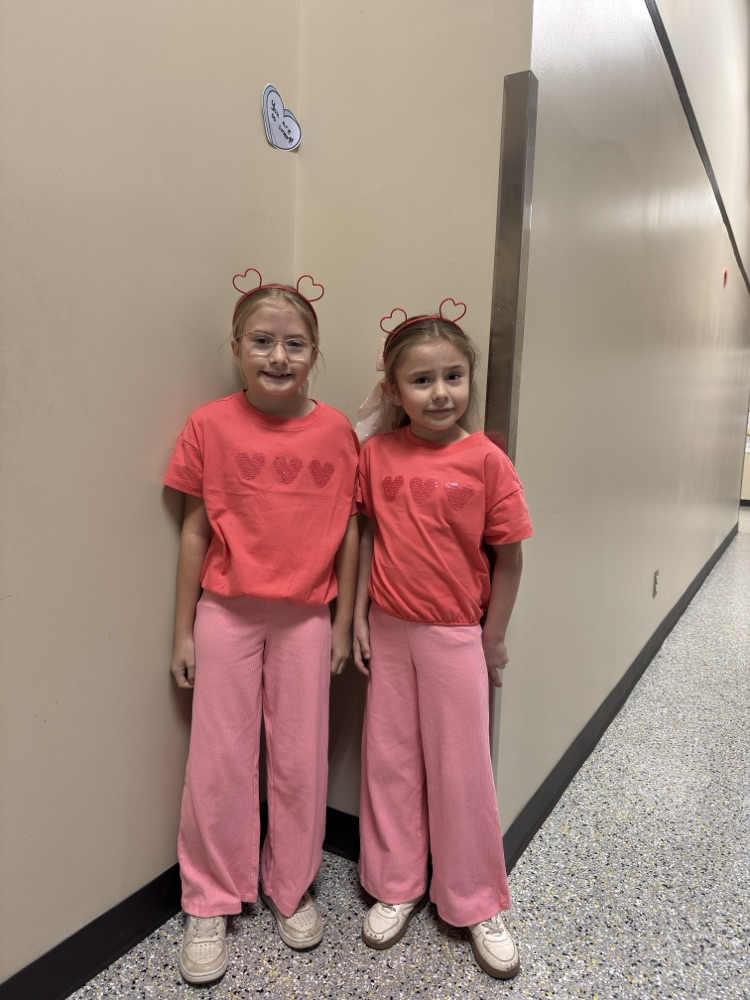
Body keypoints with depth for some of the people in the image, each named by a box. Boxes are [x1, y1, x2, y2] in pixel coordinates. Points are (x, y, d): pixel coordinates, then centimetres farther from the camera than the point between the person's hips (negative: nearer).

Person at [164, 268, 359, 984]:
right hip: (226, 612, 0)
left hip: (305, 616, 1)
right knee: (219, 760, 8)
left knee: (301, 759, 11)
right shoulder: (210, 426, -6)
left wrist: (343, 622, 4)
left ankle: (291, 889, 35)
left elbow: (348, 531, 2)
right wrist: (183, 631, 1)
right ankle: (210, 905, 30)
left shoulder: (337, 432, -4)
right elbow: (195, 531, -1)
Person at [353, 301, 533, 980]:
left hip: (455, 636, -3)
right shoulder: (378, 454, -4)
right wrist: (361, 615, 3)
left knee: (460, 769, 9)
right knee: (389, 760, 14)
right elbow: (371, 536, 5)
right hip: (389, 631, 3)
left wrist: (494, 639, -2)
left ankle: (475, 904, 31)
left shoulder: (486, 461, -13)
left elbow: (508, 557, -7)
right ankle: (397, 886, 36)